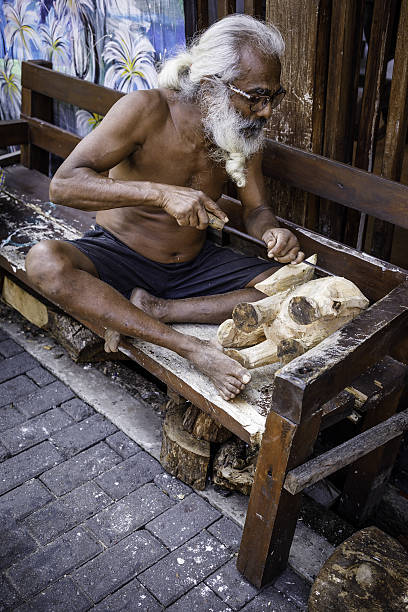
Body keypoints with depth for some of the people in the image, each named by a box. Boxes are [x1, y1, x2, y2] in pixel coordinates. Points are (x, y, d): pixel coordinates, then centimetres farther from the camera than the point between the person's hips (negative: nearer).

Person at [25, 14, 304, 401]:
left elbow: (256, 208, 5)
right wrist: (162, 193, -39)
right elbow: (63, 184, -26)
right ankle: (192, 349, -36)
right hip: (119, 255, -3)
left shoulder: (245, 132, -5)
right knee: (44, 262, -34)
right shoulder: (147, 111, -20)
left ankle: (148, 311, -21)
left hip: (195, 264, 4)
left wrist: (272, 234, -21)